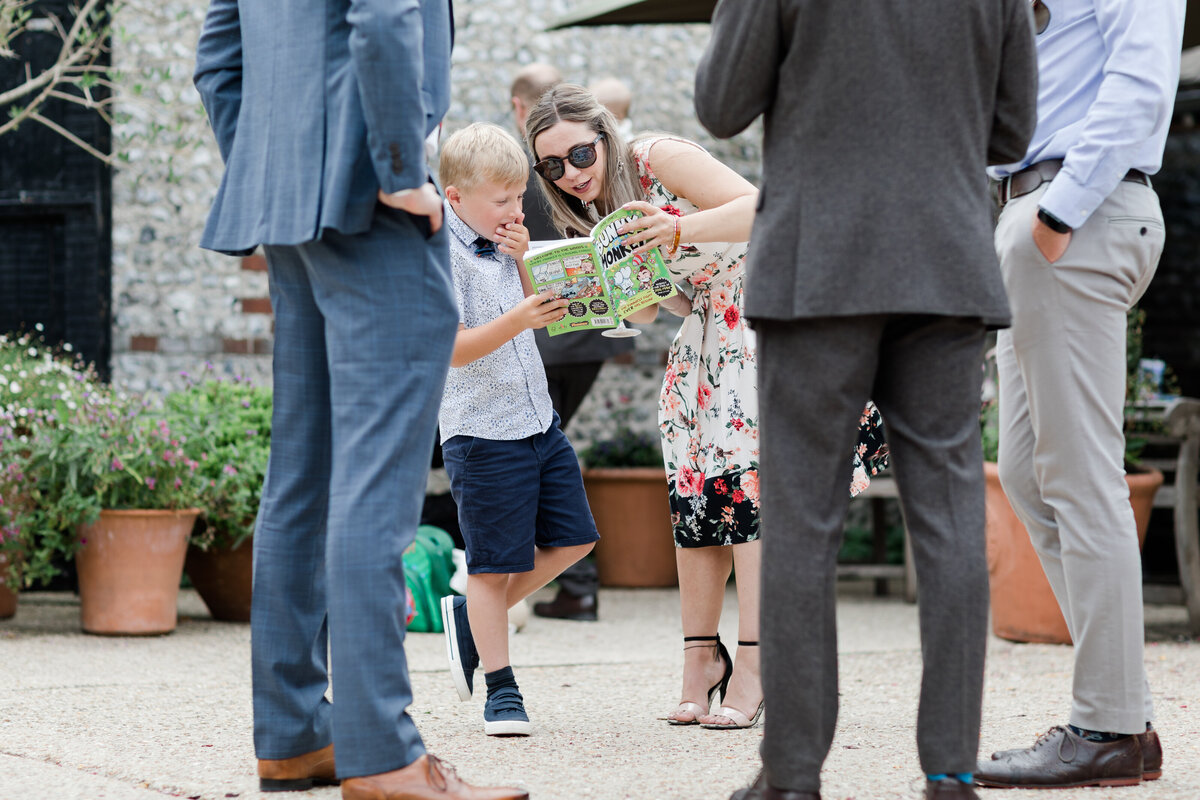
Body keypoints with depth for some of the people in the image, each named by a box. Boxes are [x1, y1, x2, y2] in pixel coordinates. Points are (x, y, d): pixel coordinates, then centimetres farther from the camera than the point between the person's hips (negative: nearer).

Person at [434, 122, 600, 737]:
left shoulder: (499, 245, 10)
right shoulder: (442, 255, -15)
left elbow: (539, 313, 14)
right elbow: (454, 347, -22)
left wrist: (522, 261, -1)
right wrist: (516, 320, -35)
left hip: (537, 421, 8)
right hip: (482, 431, -8)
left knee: (572, 538, 11)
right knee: (493, 565, -1)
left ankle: (472, 617, 26)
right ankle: (500, 689, 10)